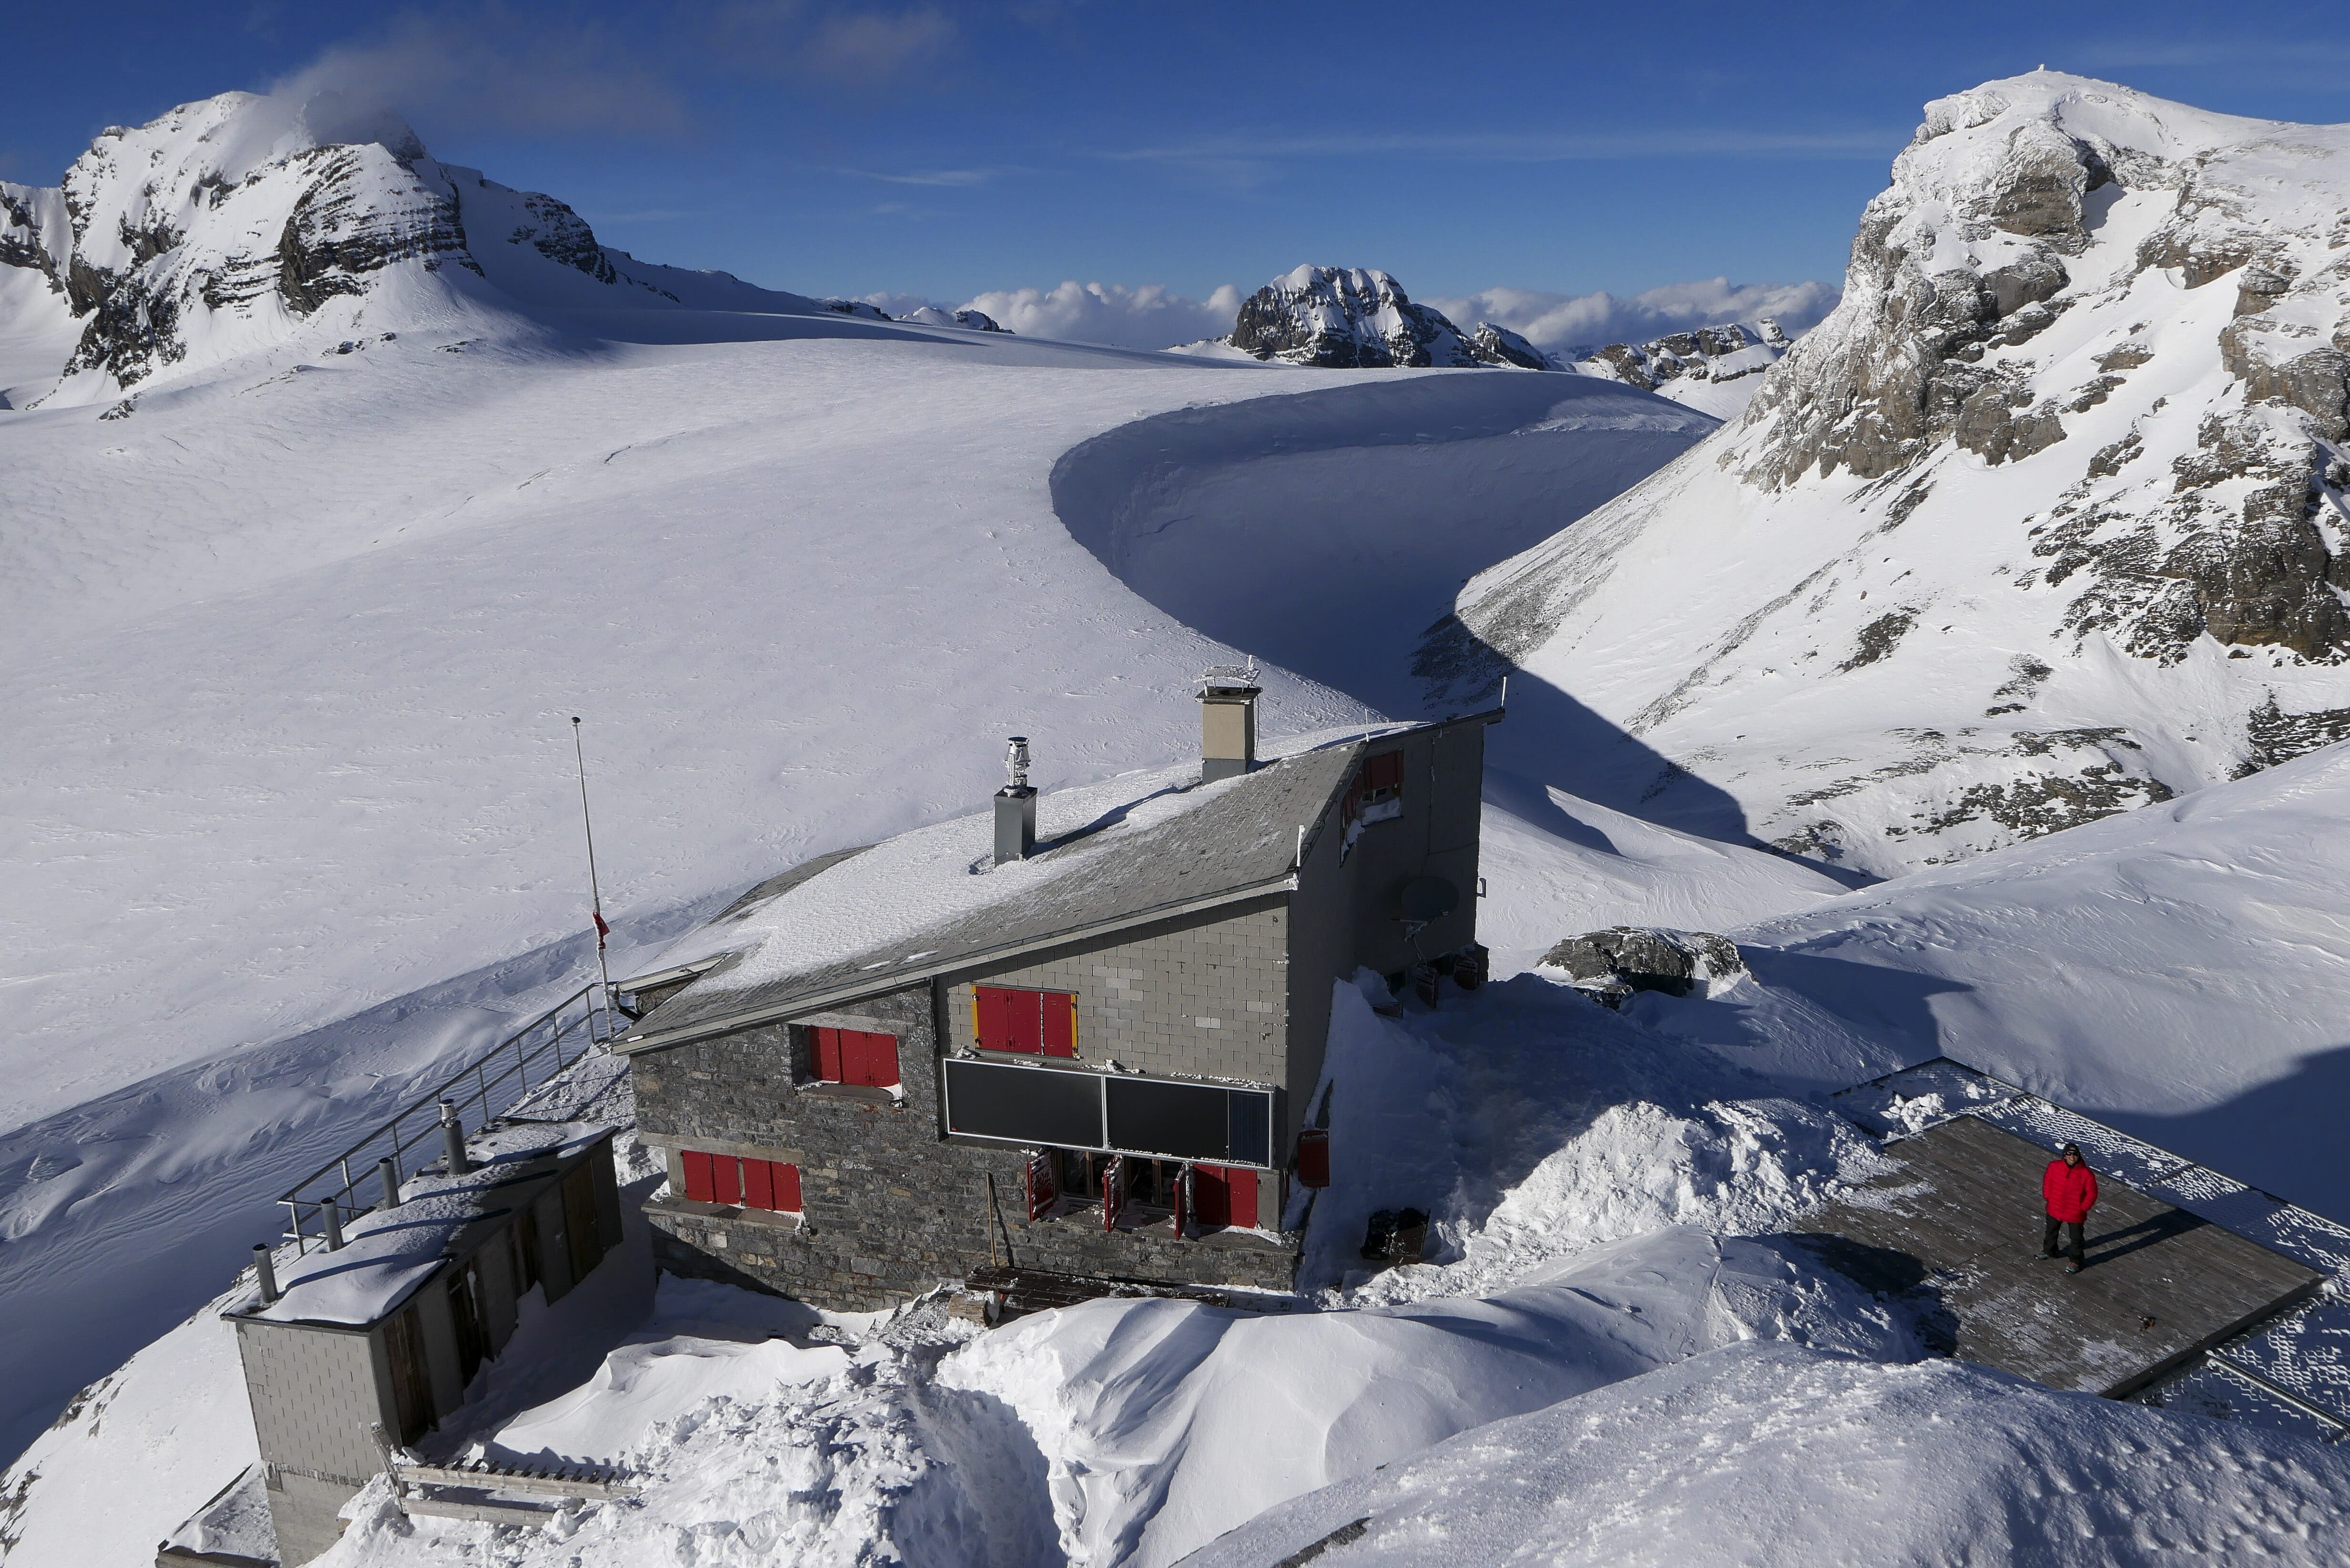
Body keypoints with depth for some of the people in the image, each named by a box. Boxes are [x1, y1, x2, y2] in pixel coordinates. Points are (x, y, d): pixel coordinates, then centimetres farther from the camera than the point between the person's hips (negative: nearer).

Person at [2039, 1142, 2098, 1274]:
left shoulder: (2086, 1174, -21)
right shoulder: (2054, 1166, -14)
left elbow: (2092, 1194, -9)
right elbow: (2047, 1181, 4)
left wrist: (2083, 1208, -9)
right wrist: (2047, 1197, 3)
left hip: (2075, 1213, -3)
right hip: (2054, 1209, 3)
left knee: (2077, 1238, 15)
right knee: (2051, 1232, 25)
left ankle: (2076, 1261, 35)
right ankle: (2049, 1251, 49)